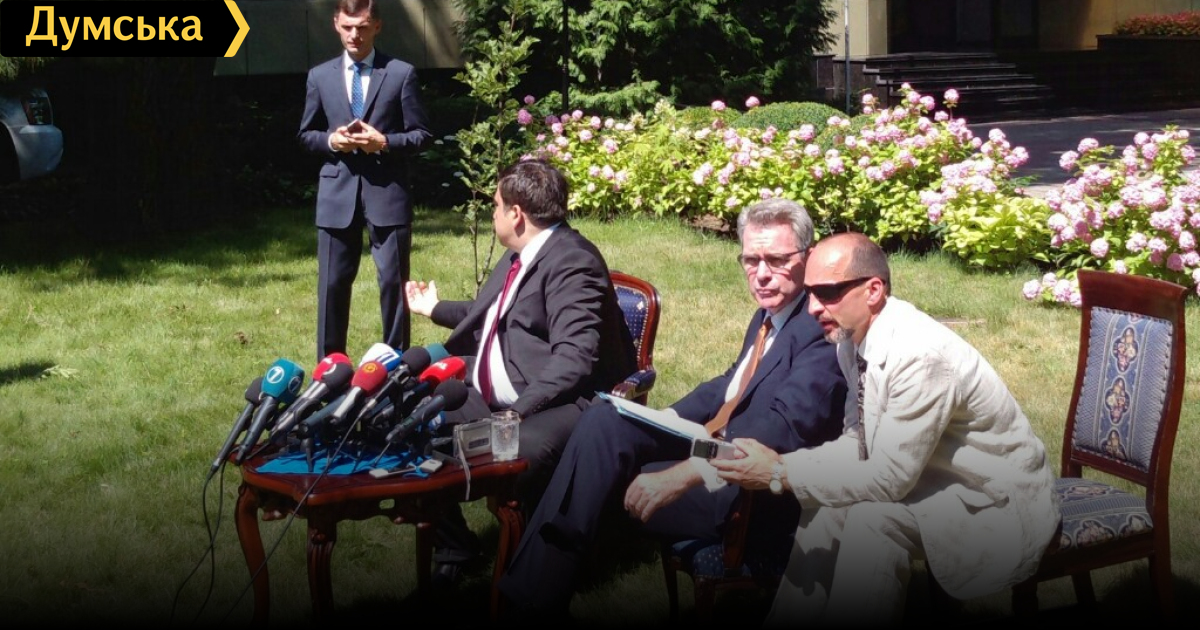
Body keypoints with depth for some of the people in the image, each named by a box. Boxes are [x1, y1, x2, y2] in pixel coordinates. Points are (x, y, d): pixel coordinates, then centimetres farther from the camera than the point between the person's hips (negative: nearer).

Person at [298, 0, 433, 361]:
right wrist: (331, 141, -6)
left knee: (393, 282, 3)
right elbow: (306, 134, 15)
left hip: (387, 193, -2)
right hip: (337, 193, 2)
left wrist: (385, 142, -15)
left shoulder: (401, 73, 1)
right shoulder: (320, 76, 9)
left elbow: (422, 135, 2)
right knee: (333, 284, 7)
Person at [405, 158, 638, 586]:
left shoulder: (571, 260, -15)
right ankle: (452, 547, 14)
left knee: (520, 453, -38)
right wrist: (434, 309, 49)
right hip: (489, 396, 10)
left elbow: (575, 357, -25)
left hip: (554, 403, -10)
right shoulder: (518, 254, 16)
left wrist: (518, 410, -31)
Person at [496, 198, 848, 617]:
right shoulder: (770, 313, 11)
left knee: (606, 485, -16)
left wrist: (682, 474, -39)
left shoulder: (822, 326, -19)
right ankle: (531, 591, -9)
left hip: (753, 497, -9)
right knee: (603, 421, -9)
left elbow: (786, 427, -32)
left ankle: (535, 598, 1)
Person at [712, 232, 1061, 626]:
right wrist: (782, 462, -10)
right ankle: (791, 617, 9)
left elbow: (890, 479, -27)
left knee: (874, 516, -27)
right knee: (824, 501, -2)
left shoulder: (920, 354, -29)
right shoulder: (852, 337, -3)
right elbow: (861, 442, 7)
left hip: (995, 505, -9)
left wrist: (781, 474, -21)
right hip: (939, 479, 9)